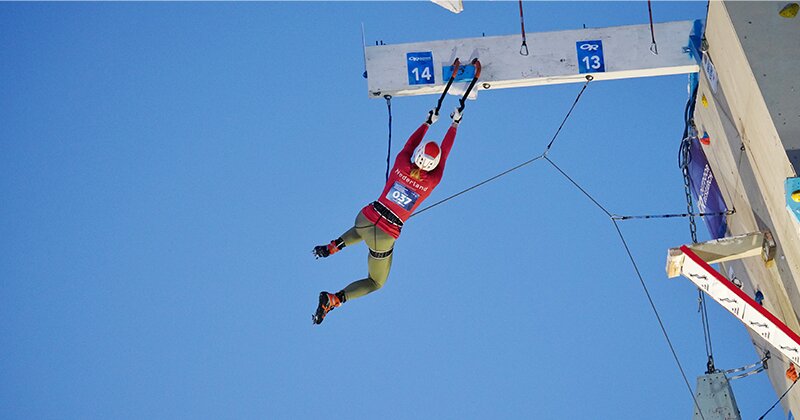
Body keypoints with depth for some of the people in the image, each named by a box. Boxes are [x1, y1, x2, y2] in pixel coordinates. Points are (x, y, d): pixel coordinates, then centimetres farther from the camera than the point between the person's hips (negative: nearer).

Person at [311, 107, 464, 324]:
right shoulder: (431, 181, -11)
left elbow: (411, 141, 14)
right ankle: (333, 299, -5)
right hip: (384, 238, -4)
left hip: (365, 218, 4)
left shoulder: (401, 164, -8)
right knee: (376, 283, 18)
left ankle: (334, 246, 22)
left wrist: (428, 122, 29)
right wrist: (455, 123, 17)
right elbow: (445, 151, 3)